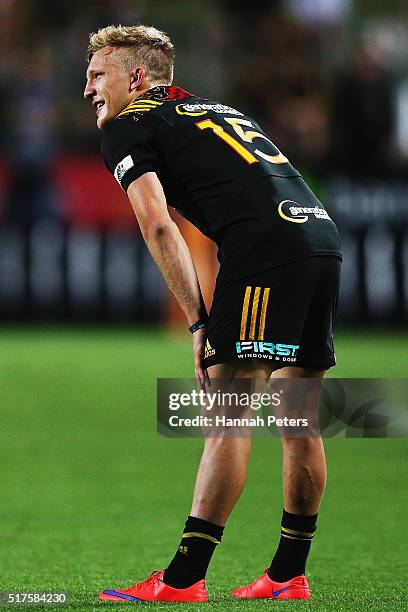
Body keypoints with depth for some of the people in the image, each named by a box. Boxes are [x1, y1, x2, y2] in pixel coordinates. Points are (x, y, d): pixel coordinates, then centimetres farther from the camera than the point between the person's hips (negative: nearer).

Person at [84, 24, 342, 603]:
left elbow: (158, 227, -3)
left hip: (265, 248, -8)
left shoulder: (128, 127, 9)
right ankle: (289, 575, 19)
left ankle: (183, 578, -7)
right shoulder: (218, 111, 33)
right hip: (324, 236, 8)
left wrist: (199, 322, -1)